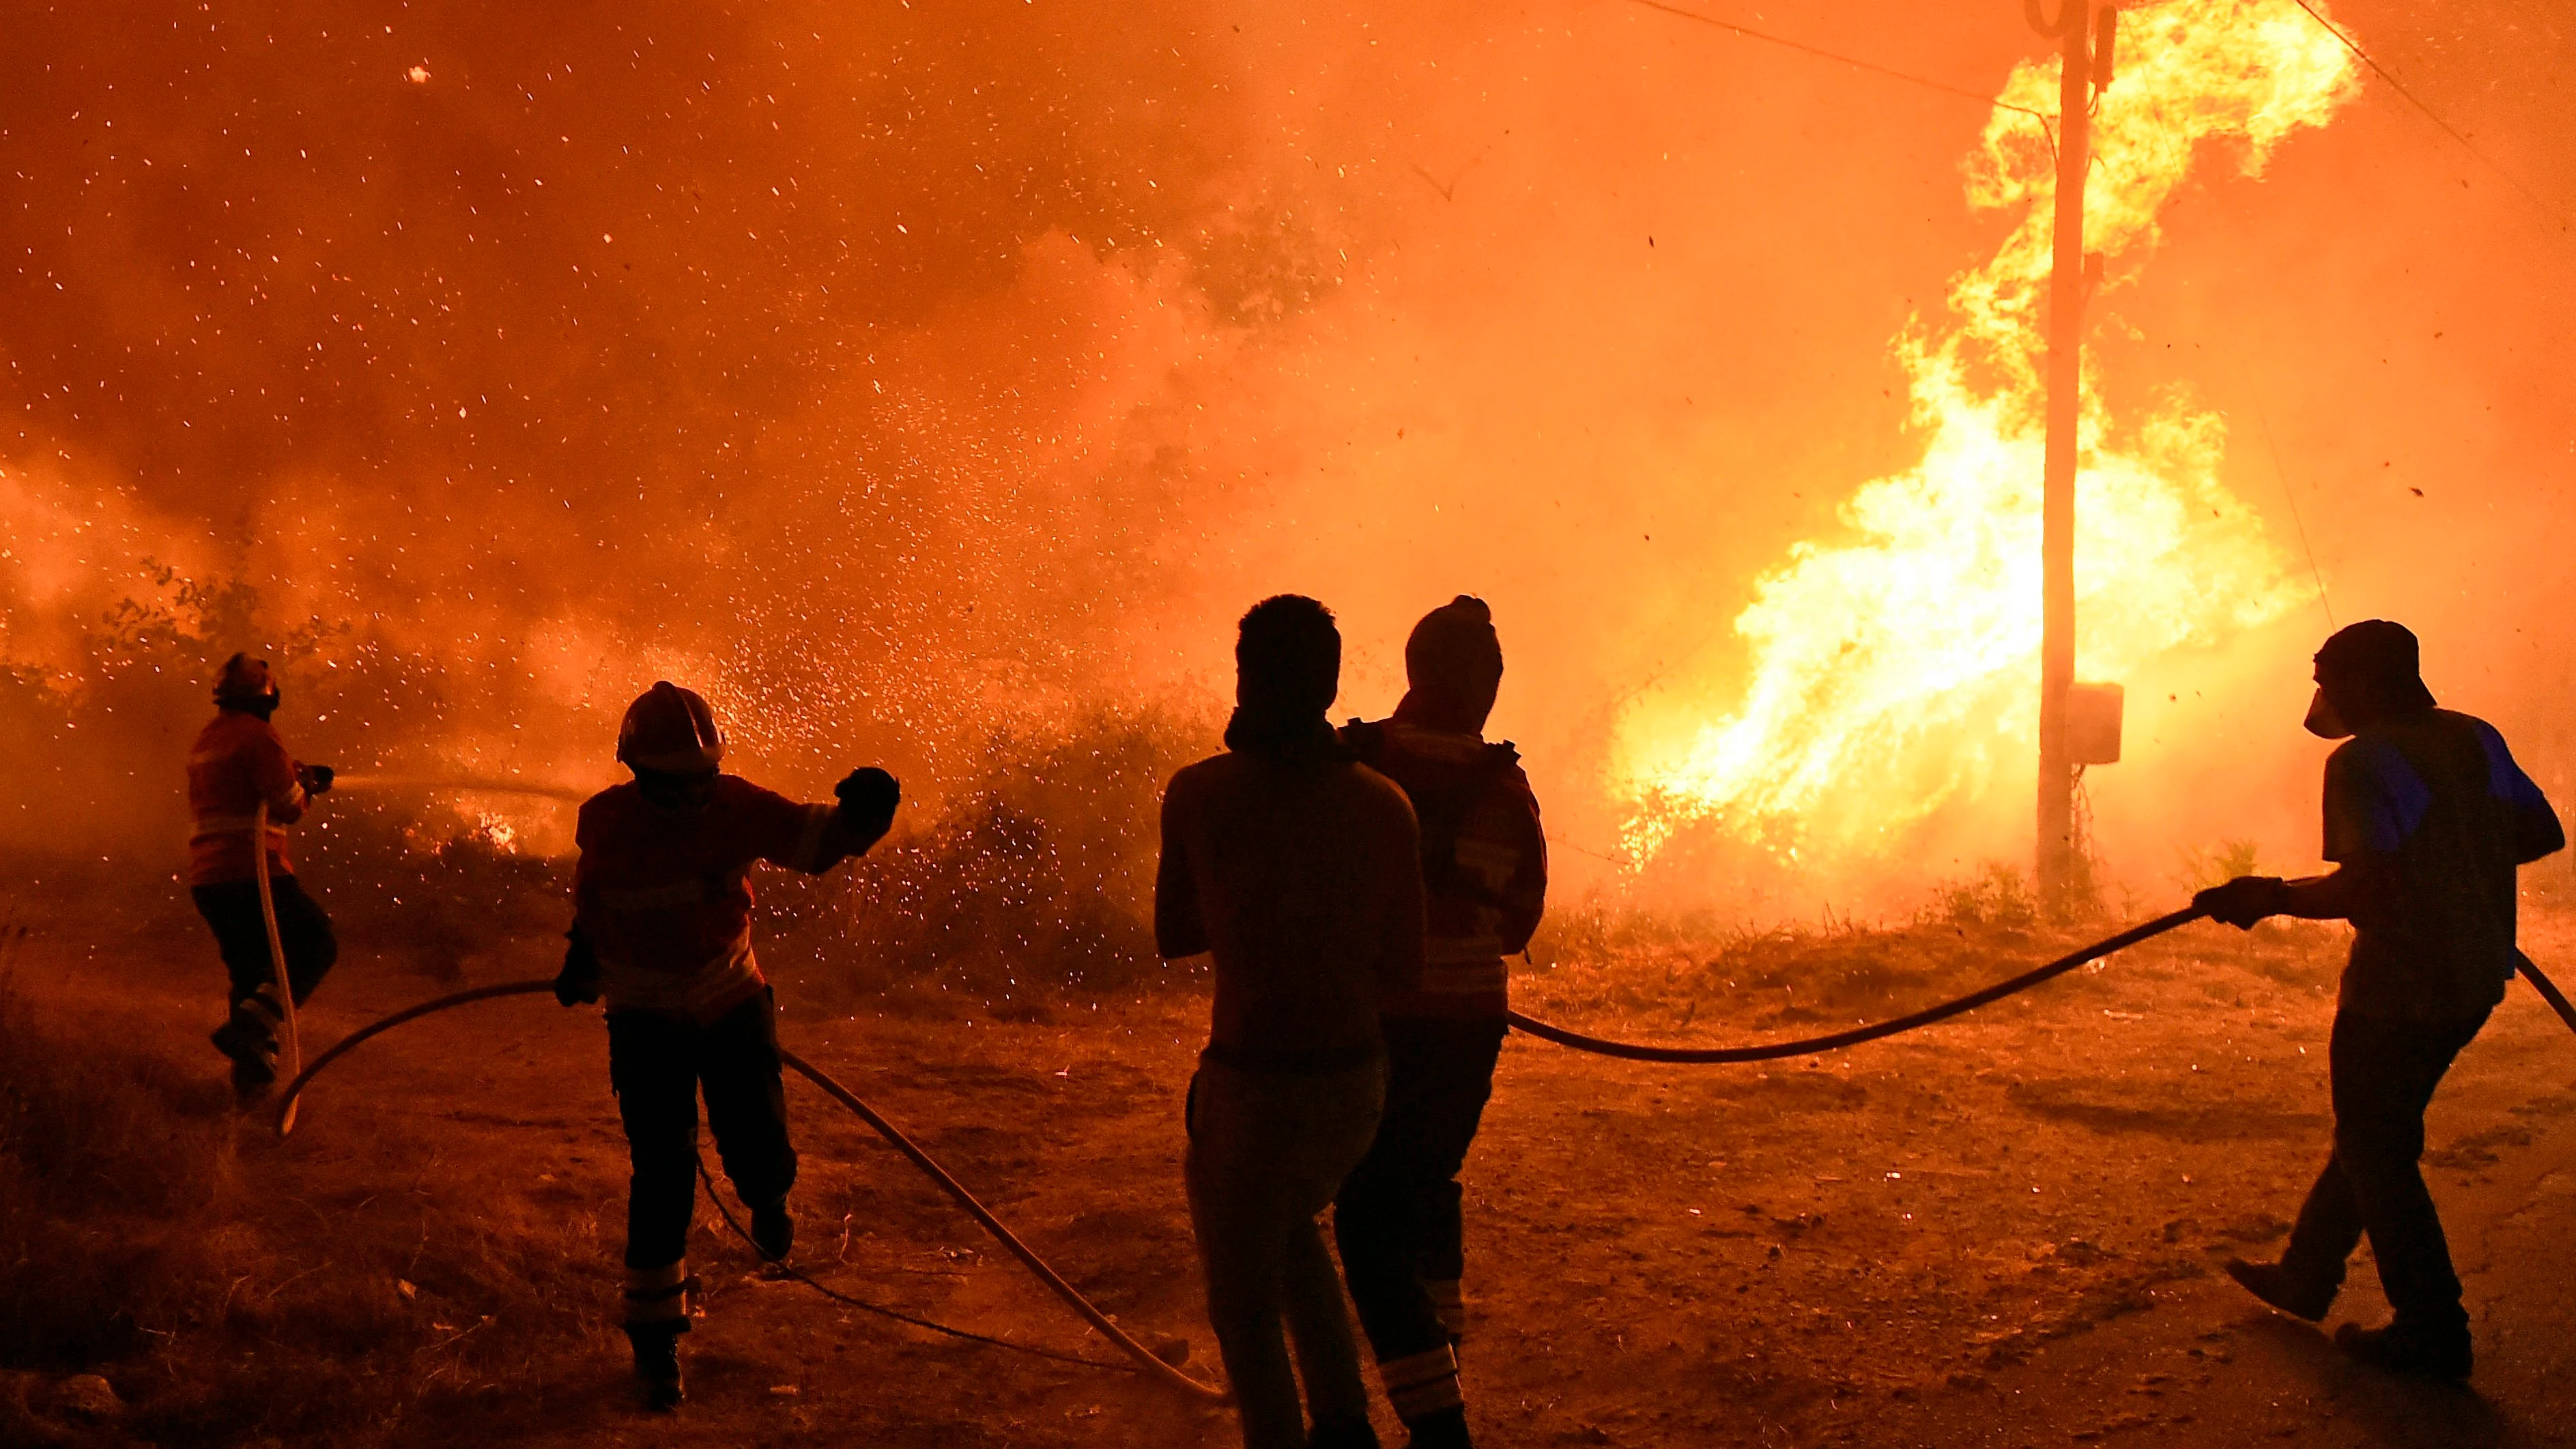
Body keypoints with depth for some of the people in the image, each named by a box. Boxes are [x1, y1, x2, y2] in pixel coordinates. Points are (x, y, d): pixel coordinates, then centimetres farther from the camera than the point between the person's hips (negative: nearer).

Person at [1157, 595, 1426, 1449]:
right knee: (1288, 1223, 32)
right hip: (1358, 1078, 4)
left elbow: (1173, 937, 4)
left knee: (1243, 1301, 15)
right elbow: (1403, 975, 2)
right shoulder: (1383, 805, -4)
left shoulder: (1199, 795, -10)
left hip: (1251, 1083, -4)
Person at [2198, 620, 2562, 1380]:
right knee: (2373, 1133, 21)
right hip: (2474, 980, 9)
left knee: (2378, 1153, 5)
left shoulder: (2364, 761, -17)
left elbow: (2368, 888, -24)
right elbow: (2543, 833, 12)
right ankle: (2306, 1275, 35)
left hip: (2399, 988, -9)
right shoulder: (2476, 740, 6)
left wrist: (2269, 897, -13)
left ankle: (2432, 1331, 8)